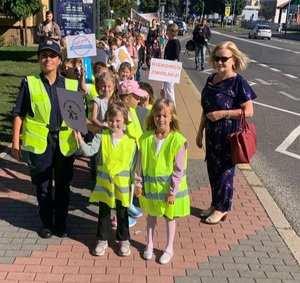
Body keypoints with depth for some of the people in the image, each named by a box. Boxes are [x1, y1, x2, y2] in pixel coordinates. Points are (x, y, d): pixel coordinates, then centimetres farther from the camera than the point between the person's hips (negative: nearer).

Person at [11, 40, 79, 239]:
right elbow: (19, 115, -1)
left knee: (63, 185, 12)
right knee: (43, 186, 11)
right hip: (39, 143, -1)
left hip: (65, 143, 2)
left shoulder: (71, 84, 2)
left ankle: (61, 223, 30)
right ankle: (47, 224, 29)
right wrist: (15, 143, -4)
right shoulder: (29, 83, -3)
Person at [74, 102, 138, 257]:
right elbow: (89, 151, -17)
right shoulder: (101, 136, -5)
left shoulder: (130, 141, -6)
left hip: (122, 184, -1)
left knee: (122, 213, 14)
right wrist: (80, 139, -33)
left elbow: (133, 164, -1)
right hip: (104, 182, 1)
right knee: (103, 213, 15)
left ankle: (124, 240, 31)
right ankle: (102, 239, 31)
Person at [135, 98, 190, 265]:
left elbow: (179, 170, -15)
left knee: (169, 216, 14)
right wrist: (138, 183, 1)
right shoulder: (146, 138, -7)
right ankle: (149, 244, 39)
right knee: (151, 214, 20)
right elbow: (140, 163, 1)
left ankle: (169, 248, 32)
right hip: (150, 185, 3)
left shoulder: (177, 140, -18)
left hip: (168, 187, -3)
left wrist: (172, 192, -14)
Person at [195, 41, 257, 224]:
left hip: (228, 133, -6)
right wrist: (200, 131, 13)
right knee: (212, 169, 15)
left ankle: (222, 208, 24)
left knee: (225, 170, 7)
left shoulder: (238, 82, -15)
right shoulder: (211, 79, 5)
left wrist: (223, 113, -21)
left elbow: (249, 111, -16)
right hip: (212, 132, 7)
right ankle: (215, 204, 33)